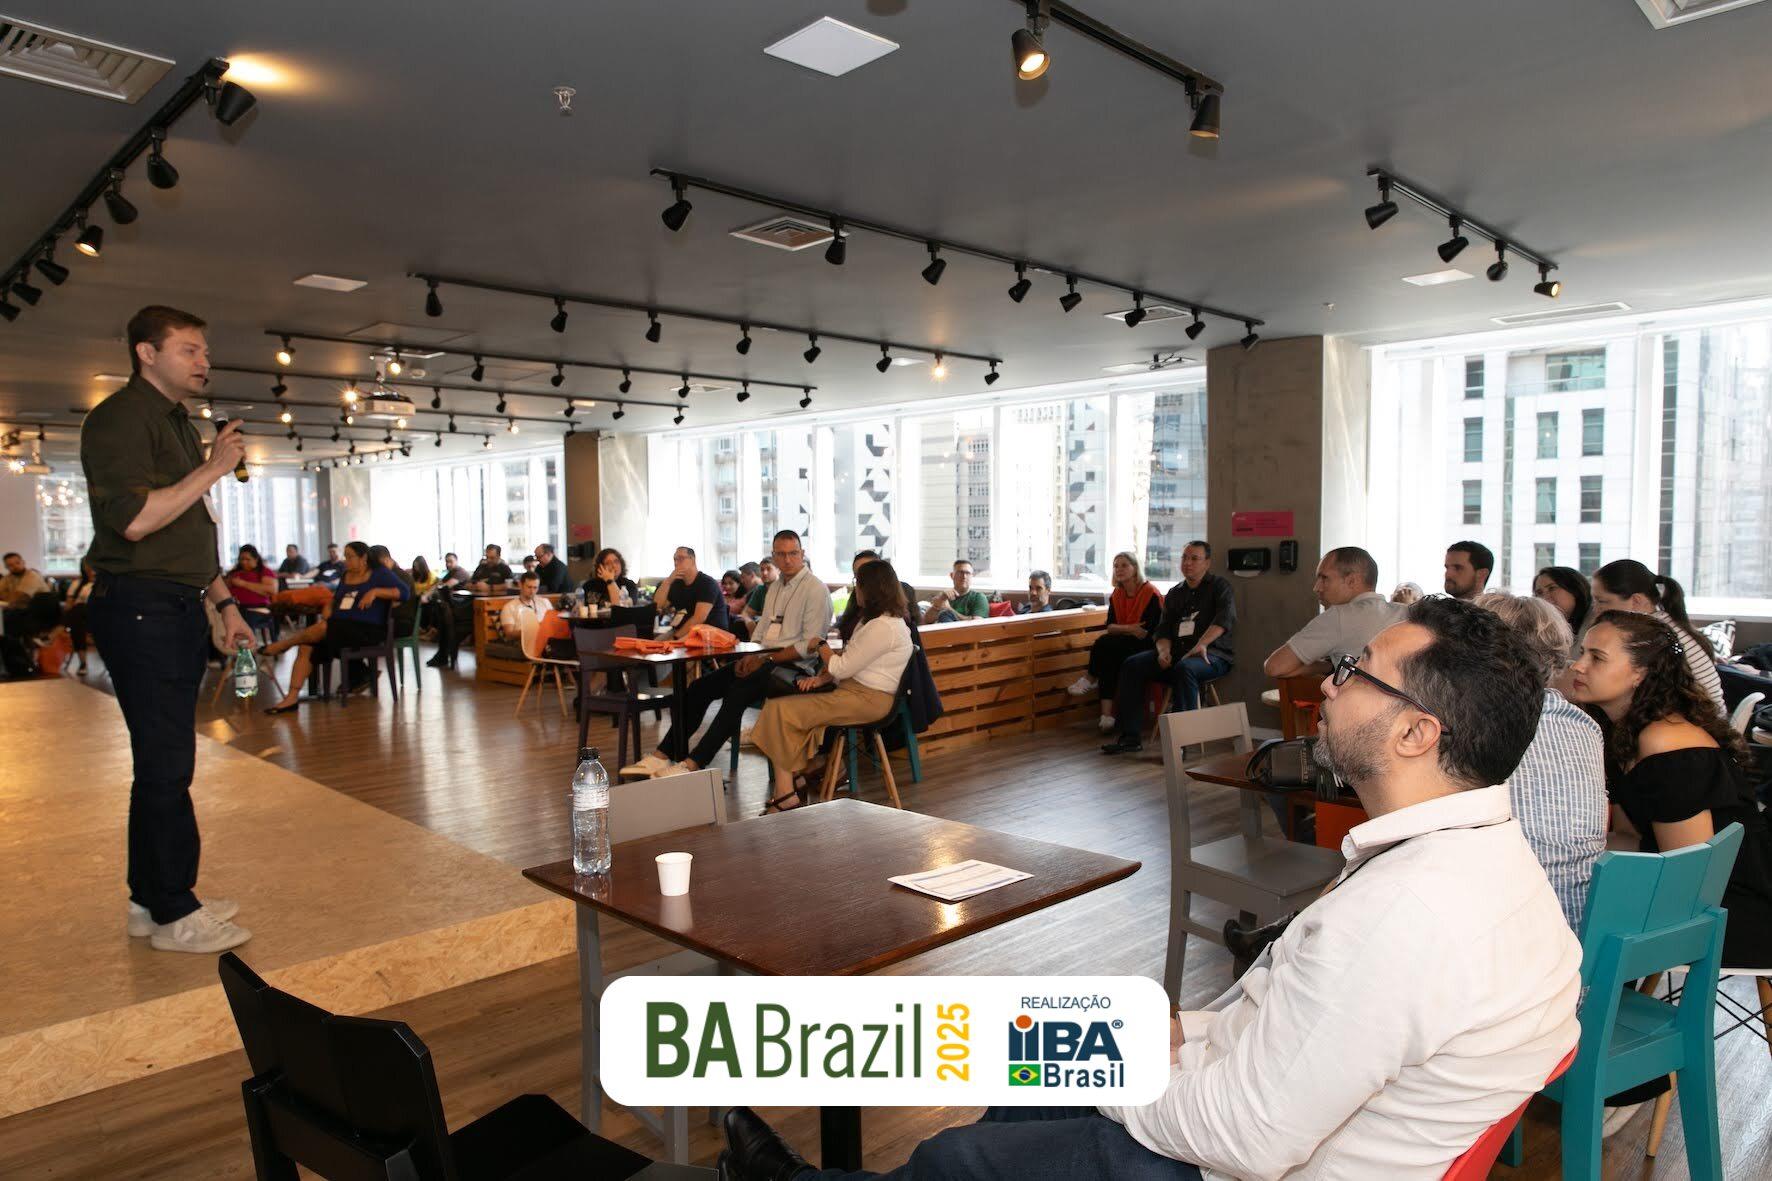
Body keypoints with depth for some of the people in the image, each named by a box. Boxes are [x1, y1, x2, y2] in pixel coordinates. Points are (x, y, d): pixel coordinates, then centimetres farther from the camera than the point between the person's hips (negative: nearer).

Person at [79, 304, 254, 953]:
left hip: (180, 609, 10)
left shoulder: (178, 424, 21)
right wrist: (212, 469, -15)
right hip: (140, 608, -9)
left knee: (164, 758, 13)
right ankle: (173, 913, 3)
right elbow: (135, 519, -21)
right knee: (166, 760, -6)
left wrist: (225, 603, 20)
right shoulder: (121, 418, -9)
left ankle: (151, 897, 23)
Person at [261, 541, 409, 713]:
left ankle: (284, 644, -1)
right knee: (306, 647, -15)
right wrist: (328, 607, 4)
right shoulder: (346, 576, 21)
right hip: (341, 627, 7)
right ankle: (292, 697, -16)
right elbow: (335, 598, 27)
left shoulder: (379, 573, 0)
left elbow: (404, 592, -11)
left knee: (323, 627, -28)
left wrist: (375, 591, -20)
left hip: (367, 630, -7)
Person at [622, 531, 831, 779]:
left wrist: (766, 659, -17)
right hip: (763, 660, 8)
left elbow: (809, 645, -14)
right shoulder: (776, 586, 20)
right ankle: (663, 756, -5)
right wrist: (750, 656, 1)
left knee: (738, 692, -30)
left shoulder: (815, 589, -7)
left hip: (793, 667, -8)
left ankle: (692, 765, -29)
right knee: (700, 687, -4)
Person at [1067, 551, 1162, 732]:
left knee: (1104, 643, -29)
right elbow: (1109, 626, 1)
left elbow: (1147, 632, -15)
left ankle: (1090, 679, -3)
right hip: (1122, 644, 6)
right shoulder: (1117, 595, 10)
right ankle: (1107, 715, -32)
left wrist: (1121, 629, -8)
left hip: (1146, 646, -6)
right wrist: (1130, 628, -17)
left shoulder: (1150, 593, -11)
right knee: (1108, 659, -28)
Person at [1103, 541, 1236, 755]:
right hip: (1176, 652, 6)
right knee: (1132, 664, -14)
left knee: (1185, 668, -38)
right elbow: (1163, 630, 16)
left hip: (1212, 654, -6)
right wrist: (1164, 651, -9)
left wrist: (1201, 644, -33)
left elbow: (1226, 617, -17)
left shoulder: (1219, 587, 3)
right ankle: (1131, 736, -15)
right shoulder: (1174, 593, 20)